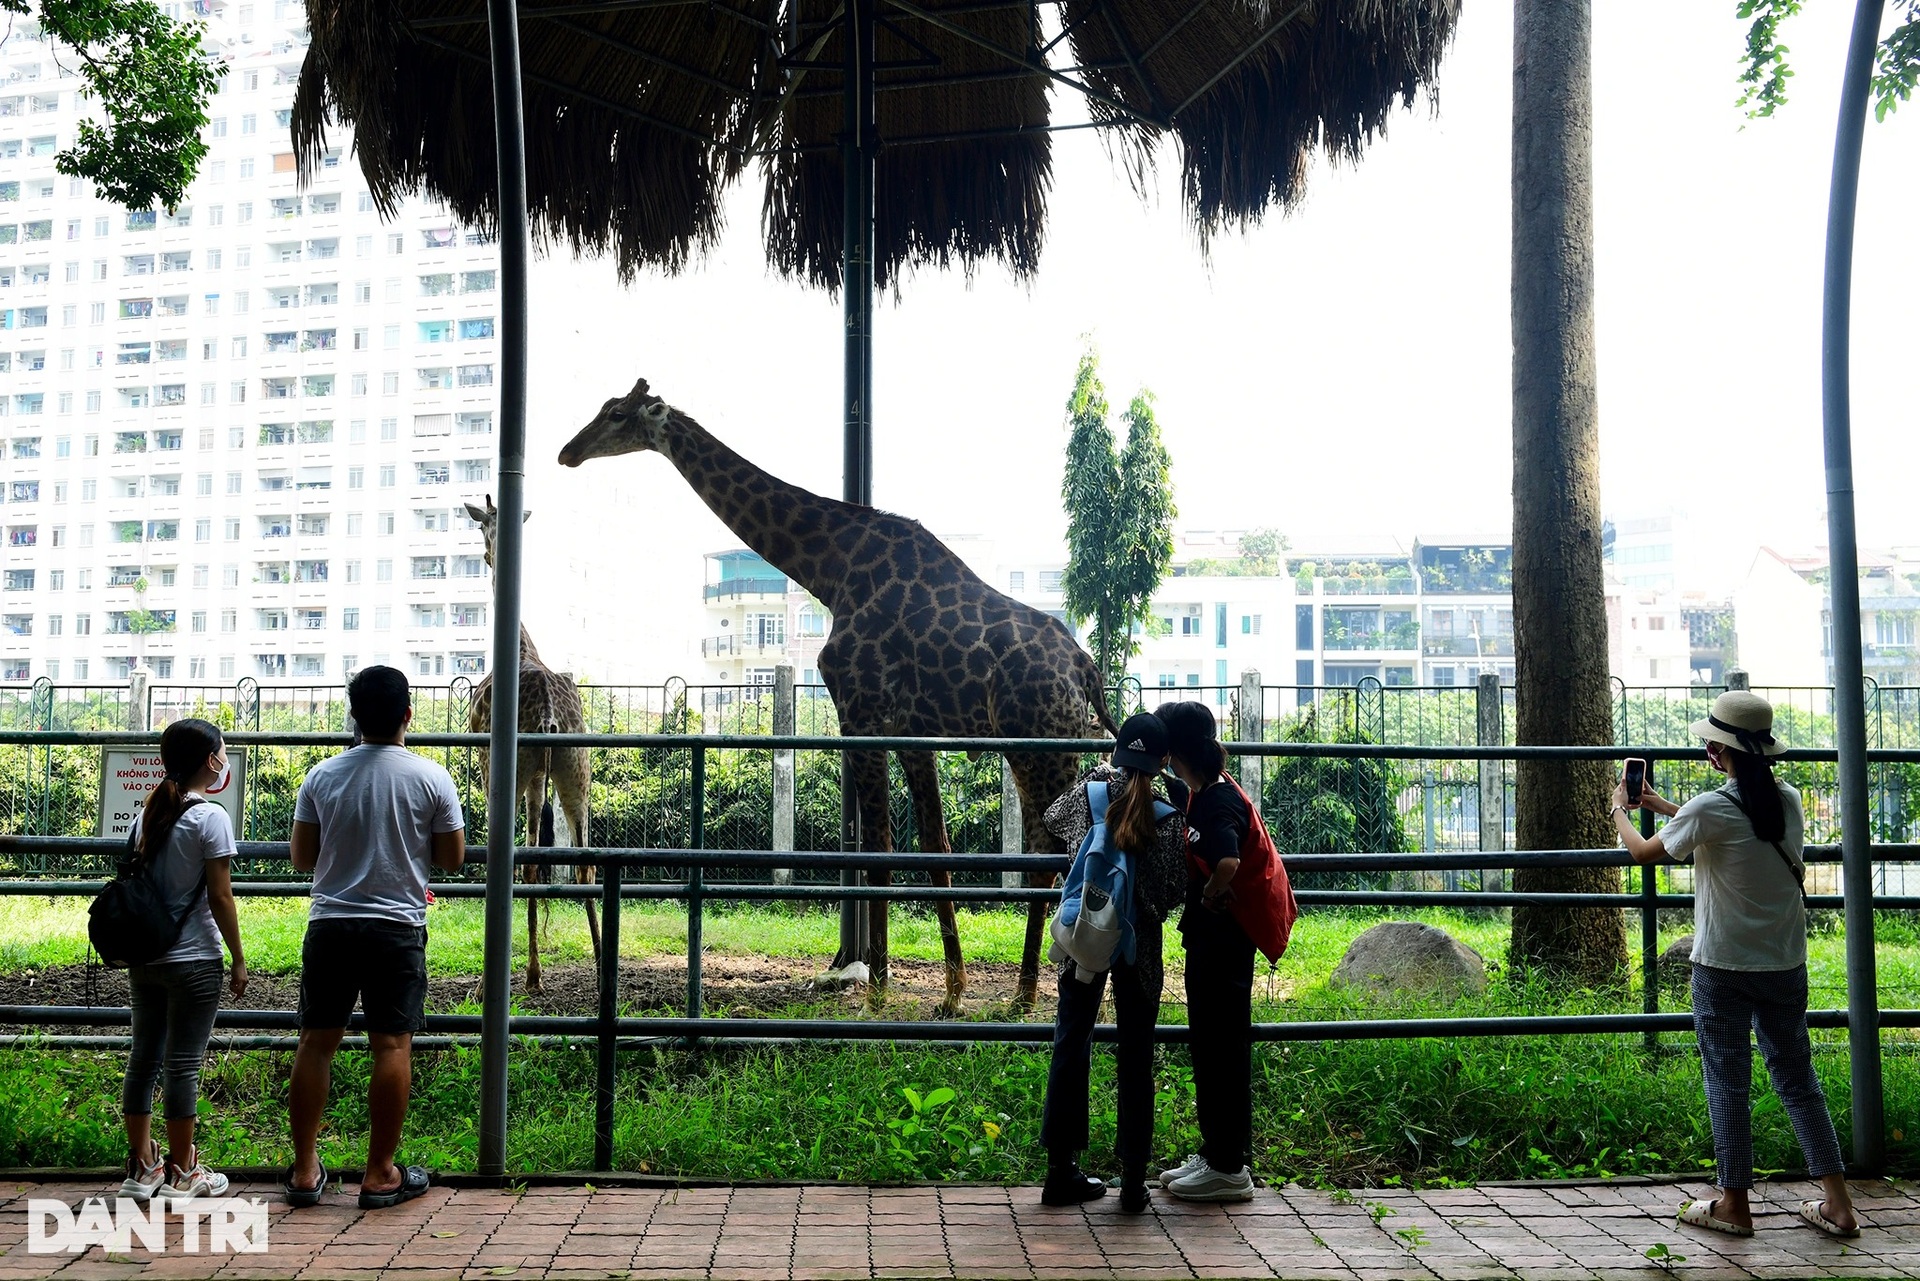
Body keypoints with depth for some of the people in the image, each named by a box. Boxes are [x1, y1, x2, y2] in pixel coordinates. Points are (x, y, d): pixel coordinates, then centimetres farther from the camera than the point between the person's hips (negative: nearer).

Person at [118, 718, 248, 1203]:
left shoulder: (147, 813, 6)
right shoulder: (210, 817, -14)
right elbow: (220, 897, -13)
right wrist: (238, 958, -6)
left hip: (143, 958, 7)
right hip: (193, 961, -7)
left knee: (143, 1058, 13)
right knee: (183, 1064, 1)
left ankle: (142, 1168, 21)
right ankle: (180, 1173, 11)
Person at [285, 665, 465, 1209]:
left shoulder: (322, 775, -1)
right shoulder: (432, 778, -7)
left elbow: (302, 857, 5)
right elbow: (453, 858, -1)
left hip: (330, 925, 3)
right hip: (397, 928, -2)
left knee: (317, 1041, 11)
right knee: (392, 1045, 3)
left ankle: (305, 1170, 17)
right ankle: (380, 1174, 8)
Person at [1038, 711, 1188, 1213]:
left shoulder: (1090, 792, -5)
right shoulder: (1168, 814, -10)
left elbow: (1053, 817, 18)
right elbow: (1173, 889, -8)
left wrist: (1105, 770, 24)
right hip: (1139, 945, -2)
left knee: (1071, 1046, 11)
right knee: (1136, 1057, 9)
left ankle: (1061, 1169, 17)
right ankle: (1133, 1178, 14)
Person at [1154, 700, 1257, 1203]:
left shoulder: (1219, 802, -20)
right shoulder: (1200, 793, 10)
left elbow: (1227, 865, -39)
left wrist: (1209, 897, -21)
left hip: (1222, 939, -10)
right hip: (1208, 937, 10)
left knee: (1223, 1048, -1)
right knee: (1208, 1044, 16)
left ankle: (1229, 1168, 9)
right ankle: (1215, 1154, 27)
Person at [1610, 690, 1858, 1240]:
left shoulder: (1708, 808, -16)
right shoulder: (1788, 800, 1)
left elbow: (1644, 852, 0)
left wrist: (1619, 810, 19)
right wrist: (1662, 805, 27)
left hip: (1724, 967, -5)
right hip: (1786, 964, 5)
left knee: (1727, 1078, 5)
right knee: (1795, 1074, 15)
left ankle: (1733, 1204, 14)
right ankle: (1837, 1204, 16)